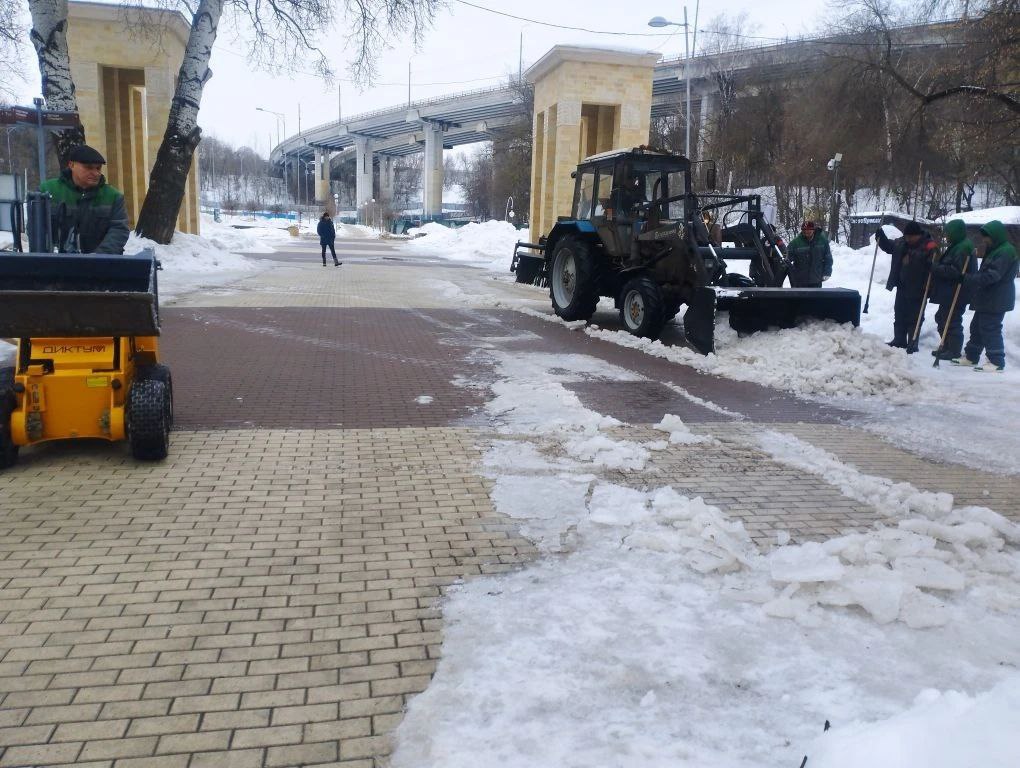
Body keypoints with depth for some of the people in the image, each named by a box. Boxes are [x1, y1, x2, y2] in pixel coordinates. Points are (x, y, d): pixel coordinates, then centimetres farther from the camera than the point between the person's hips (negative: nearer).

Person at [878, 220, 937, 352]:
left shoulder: (929, 247, -17)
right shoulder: (901, 243, 4)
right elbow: (888, 246, 22)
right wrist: (880, 236, 4)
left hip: (917, 290, -7)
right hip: (902, 288, 7)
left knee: (914, 317, 2)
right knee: (899, 315, 16)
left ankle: (912, 344, 9)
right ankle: (899, 340, 29)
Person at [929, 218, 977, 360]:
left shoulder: (964, 248, -17)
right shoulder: (956, 246, 16)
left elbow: (956, 270, -25)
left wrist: (936, 268, -18)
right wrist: (936, 265, 4)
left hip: (956, 294, -11)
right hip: (948, 293, 11)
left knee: (952, 321, -6)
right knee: (942, 318, 17)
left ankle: (954, 351, 2)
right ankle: (946, 347, 26)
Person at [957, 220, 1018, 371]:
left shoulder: (1006, 251, -16)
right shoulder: (993, 250, 18)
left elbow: (992, 275, -25)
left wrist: (969, 280, -25)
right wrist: (970, 280, 8)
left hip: (996, 301, -11)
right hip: (987, 299, 11)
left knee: (990, 329, -9)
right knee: (977, 327, 15)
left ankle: (997, 361, -5)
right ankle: (971, 356, 25)